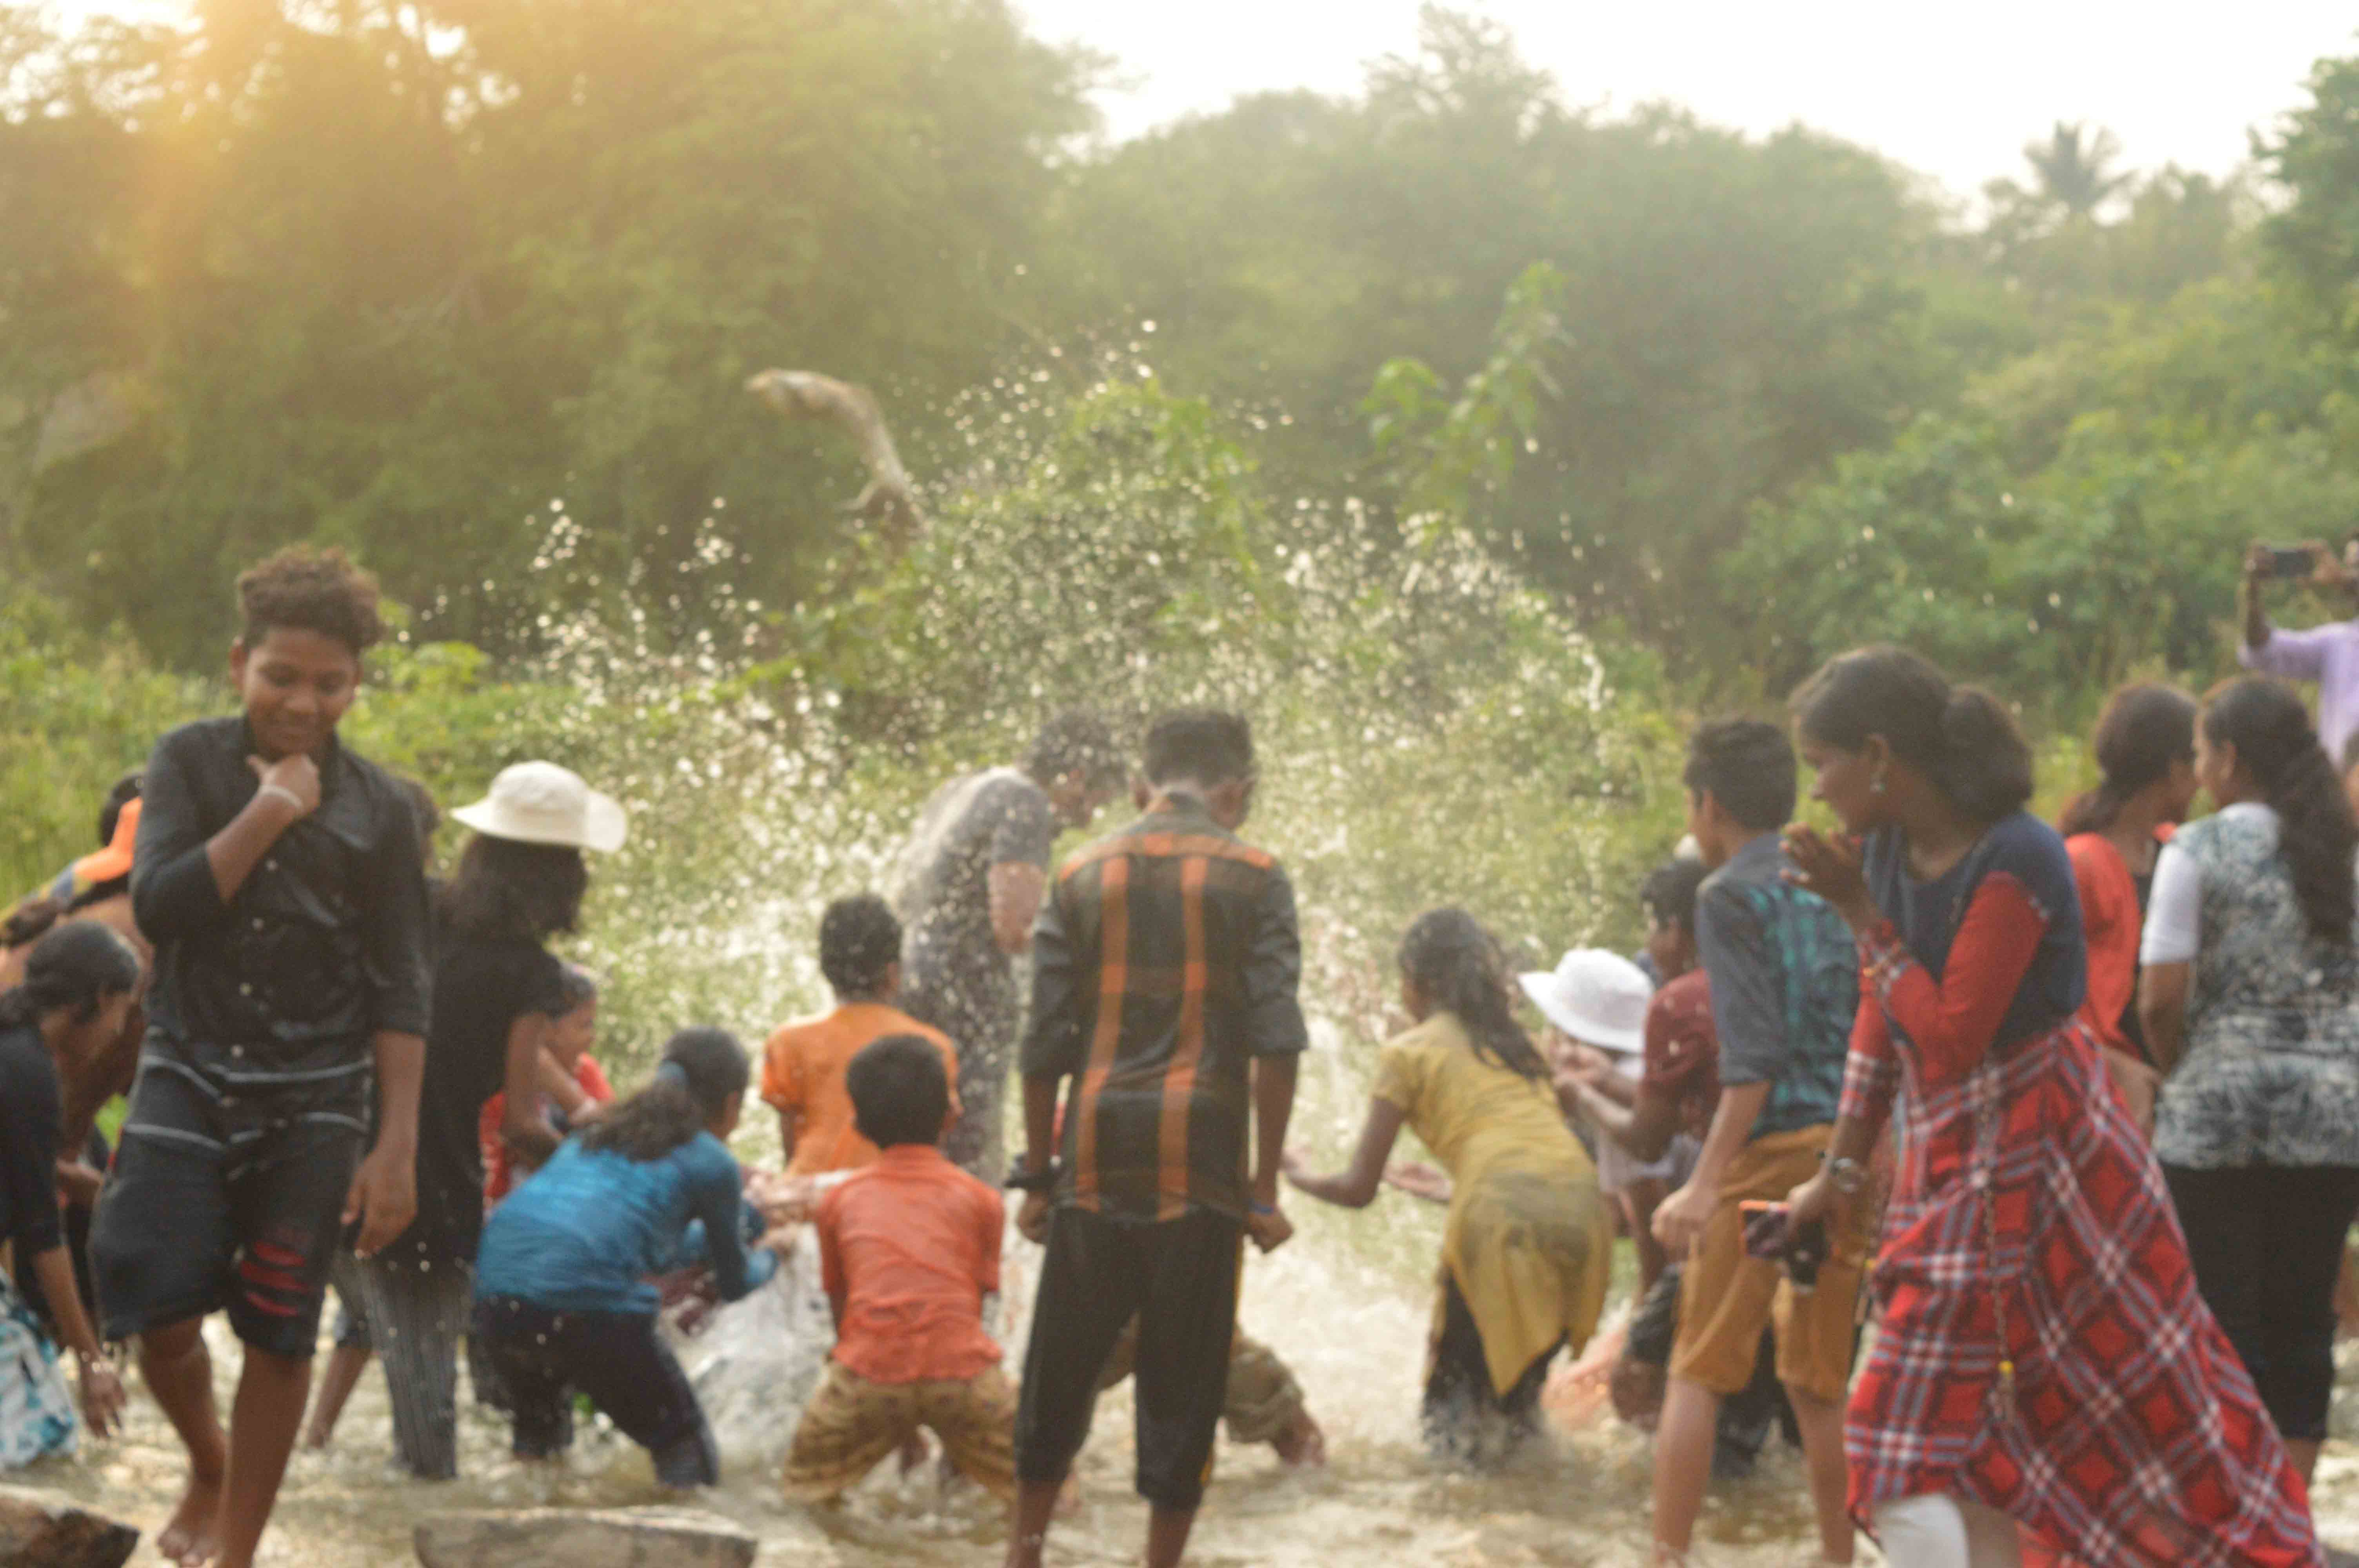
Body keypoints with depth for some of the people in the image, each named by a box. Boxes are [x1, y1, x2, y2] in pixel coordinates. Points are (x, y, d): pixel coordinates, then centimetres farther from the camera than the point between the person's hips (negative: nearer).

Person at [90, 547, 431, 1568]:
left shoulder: (378, 808, 1)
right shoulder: (190, 764, 1)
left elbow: (399, 990, 2)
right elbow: (158, 907, -13)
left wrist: (398, 1146, -4)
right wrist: (270, 812, -16)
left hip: (313, 1101, 0)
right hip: (189, 1074, 0)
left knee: (279, 1333, 3)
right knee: (156, 1309, -6)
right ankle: (207, 1468, 25)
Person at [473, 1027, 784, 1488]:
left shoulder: (601, 1131, 27)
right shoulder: (711, 1162, 9)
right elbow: (734, 1284, 23)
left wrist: (750, 1215, 55)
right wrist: (770, 1253, 45)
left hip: (494, 1299, 7)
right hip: (584, 1306, -7)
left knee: (537, 1436, 31)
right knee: (686, 1449, 10)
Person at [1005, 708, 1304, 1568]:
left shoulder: (1083, 876, 8)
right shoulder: (1254, 878, 1)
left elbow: (1044, 1044, 6)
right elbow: (1276, 1043, -6)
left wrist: (1037, 1175, 12)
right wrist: (1265, 1188, -1)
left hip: (1095, 1166, 3)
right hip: (1199, 1169, -2)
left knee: (1062, 1367, 14)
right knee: (1183, 1378, 5)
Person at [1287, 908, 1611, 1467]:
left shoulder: (1409, 1053, 10)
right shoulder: (1517, 1042, 26)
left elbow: (1358, 1190, 11)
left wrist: (1300, 1178, 31)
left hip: (1504, 1213, -6)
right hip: (1584, 1206, 6)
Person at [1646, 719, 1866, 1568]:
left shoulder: (1732, 894, -7)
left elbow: (1755, 1056, -16)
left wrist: (1705, 1184, -18)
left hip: (1773, 1147, -6)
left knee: (1697, 1373, 1)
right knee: (1820, 1381, 14)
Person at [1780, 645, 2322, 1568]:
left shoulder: (2017, 860, -21)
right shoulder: (1887, 850, 2)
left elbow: (1952, 1036, -24)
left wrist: (1863, 917, -19)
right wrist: (1842, 1171, 14)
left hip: (2034, 1161, -8)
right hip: (1950, 1165, 8)